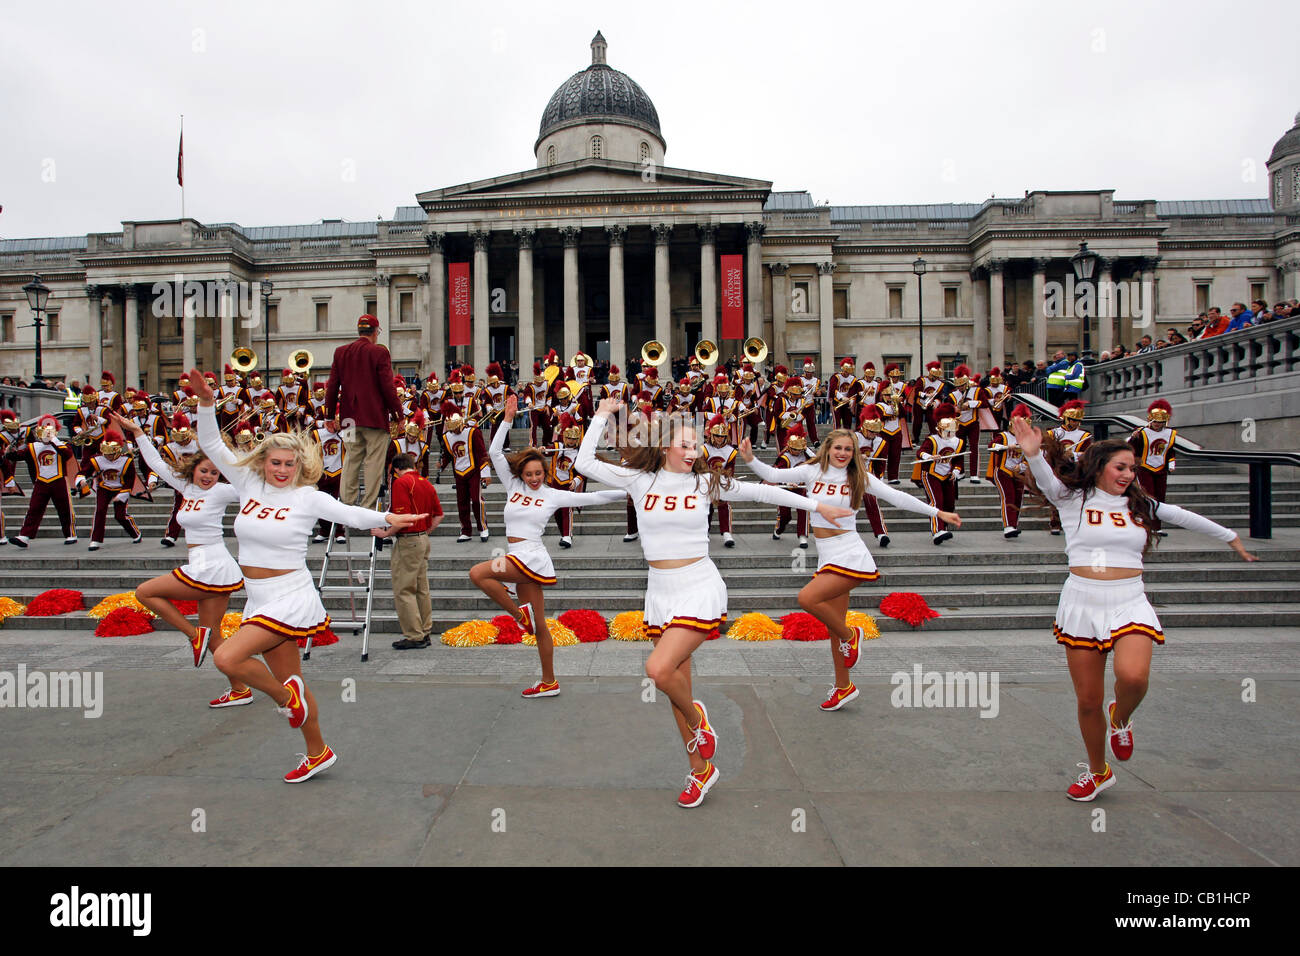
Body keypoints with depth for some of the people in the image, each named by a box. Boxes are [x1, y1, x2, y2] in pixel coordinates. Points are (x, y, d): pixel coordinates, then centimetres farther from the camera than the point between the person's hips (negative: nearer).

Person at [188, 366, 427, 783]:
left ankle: (285, 697, 6)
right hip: (259, 601, 6)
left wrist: (387, 518, -37)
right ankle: (318, 753, 29)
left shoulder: (308, 497, -8)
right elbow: (211, 445, 5)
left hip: (291, 598, -6)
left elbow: (351, 514, -19)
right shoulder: (249, 484, 5)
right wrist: (206, 402, -8)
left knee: (227, 658, -21)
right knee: (289, 680, 13)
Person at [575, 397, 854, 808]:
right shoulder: (640, 480, 2)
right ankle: (701, 770, 30)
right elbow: (585, 463, 2)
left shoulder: (705, 482, 0)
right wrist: (602, 416, 3)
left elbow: (760, 491, 6)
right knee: (677, 686, 10)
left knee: (659, 669, -21)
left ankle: (698, 721, 11)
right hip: (660, 591, 3)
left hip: (699, 588, -3)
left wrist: (817, 506, 10)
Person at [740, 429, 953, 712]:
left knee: (808, 597, -24)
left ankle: (850, 635, 2)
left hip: (850, 555, -4)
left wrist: (938, 512, 0)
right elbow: (773, 475, -2)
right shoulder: (812, 471, 4)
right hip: (827, 558, 4)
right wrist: (750, 460, -18)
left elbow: (897, 497, 1)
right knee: (834, 626, 11)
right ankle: (843, 687, 27)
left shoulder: (859, 477, 0)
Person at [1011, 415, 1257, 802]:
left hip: (1130, 603, 2)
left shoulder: (1140, 505, 11)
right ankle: (1098, 771, 31)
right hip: (1082, 604, -1)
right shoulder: (1073, 498, 1)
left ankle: (1120, 718, 10)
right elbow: (1046, 479, -19)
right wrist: (1032, 453, -39)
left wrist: (1230, 537, 38)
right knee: (1087, 701, 6)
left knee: (1132, 676, -27)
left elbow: (1185, 518, 27)